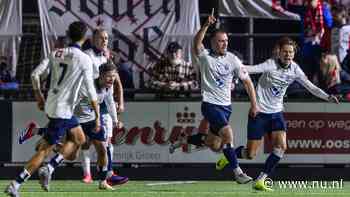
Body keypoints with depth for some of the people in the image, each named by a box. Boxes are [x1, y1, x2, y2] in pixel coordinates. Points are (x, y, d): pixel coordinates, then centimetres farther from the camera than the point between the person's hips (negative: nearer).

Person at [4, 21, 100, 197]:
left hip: (51, 105, 8)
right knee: (45, 149, -5)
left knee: (79, 139, 20)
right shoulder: (84, 60, -12)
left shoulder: (55, 54, 5)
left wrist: (39, 96, 24)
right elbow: (91, 91, -12)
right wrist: (97, 117, -6)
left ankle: (48, 170, 11)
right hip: (62, 110, -8)